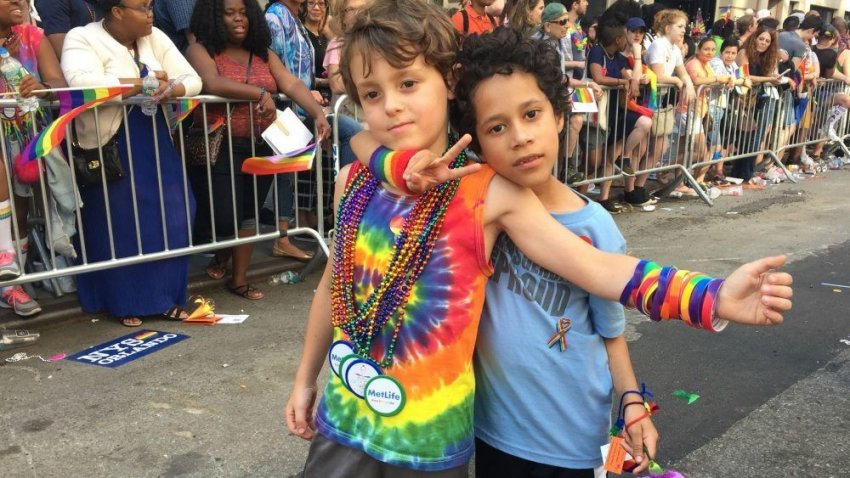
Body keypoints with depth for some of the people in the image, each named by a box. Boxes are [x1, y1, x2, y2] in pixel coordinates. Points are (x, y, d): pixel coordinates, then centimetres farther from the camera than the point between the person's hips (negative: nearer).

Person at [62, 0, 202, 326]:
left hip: (155, 142, 5)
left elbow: (192, 79, 1)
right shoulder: (82, 39, -9)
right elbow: (82, 83, -28)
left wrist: (171, 89, -22)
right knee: (118, 226, 1)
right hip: (110, 146, -5)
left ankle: (165, 297, 16)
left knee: (169, 219, 3)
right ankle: (126, 302, 15)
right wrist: (145, 83, -22)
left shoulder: (155, 38, 7)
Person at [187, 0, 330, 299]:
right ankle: (220, 257, 28)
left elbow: (293, 85, -1)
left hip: (262, 146, 4)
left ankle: (239, 278, 20)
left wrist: (318, 114, -17)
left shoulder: (263, 54, 11)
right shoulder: (200, 51, -2)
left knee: (249, 212, 9)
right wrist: (260, 93, -28)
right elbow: (212, 84, -22)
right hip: (222, 147, -4)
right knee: (228, 216, -6)